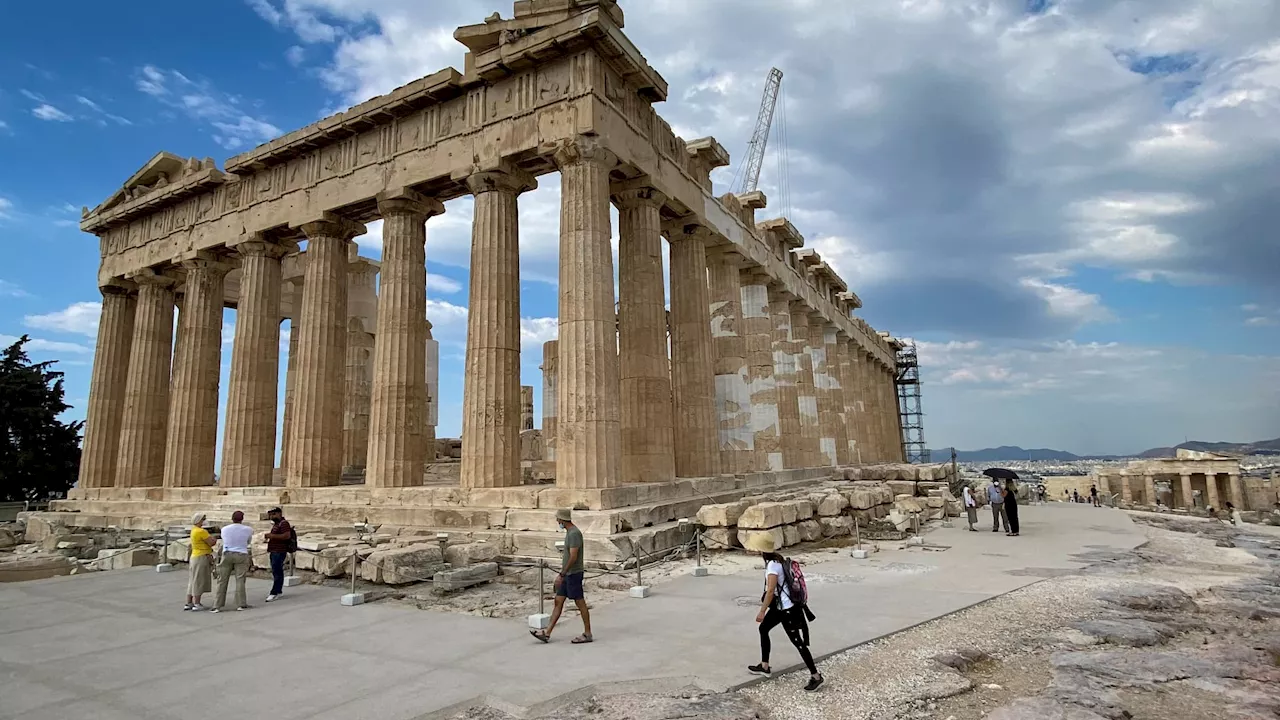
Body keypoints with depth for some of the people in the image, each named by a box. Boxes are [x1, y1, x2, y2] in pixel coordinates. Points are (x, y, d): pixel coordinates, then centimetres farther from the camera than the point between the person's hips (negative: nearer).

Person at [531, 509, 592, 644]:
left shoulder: (574, 533, -19)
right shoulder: (570, 532, 12)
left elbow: (573, 557, -24)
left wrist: (562, 574, -22)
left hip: (573, 574, -10)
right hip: (568, 575, 10)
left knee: (580, 603, 0)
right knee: (558, 602, 8)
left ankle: (588, 634, 10)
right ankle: (547, 633, 10)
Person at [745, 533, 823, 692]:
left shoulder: (772, 565, -25)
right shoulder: (777, 559, 3)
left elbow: (770, 591, -27)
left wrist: (762, 611, -21)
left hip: (787, 609, -10)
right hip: (780, 606, 10)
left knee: (797, 642, -1)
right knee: (763, 628, 19)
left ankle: (816, 676, 11)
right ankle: (764, 667, 30)